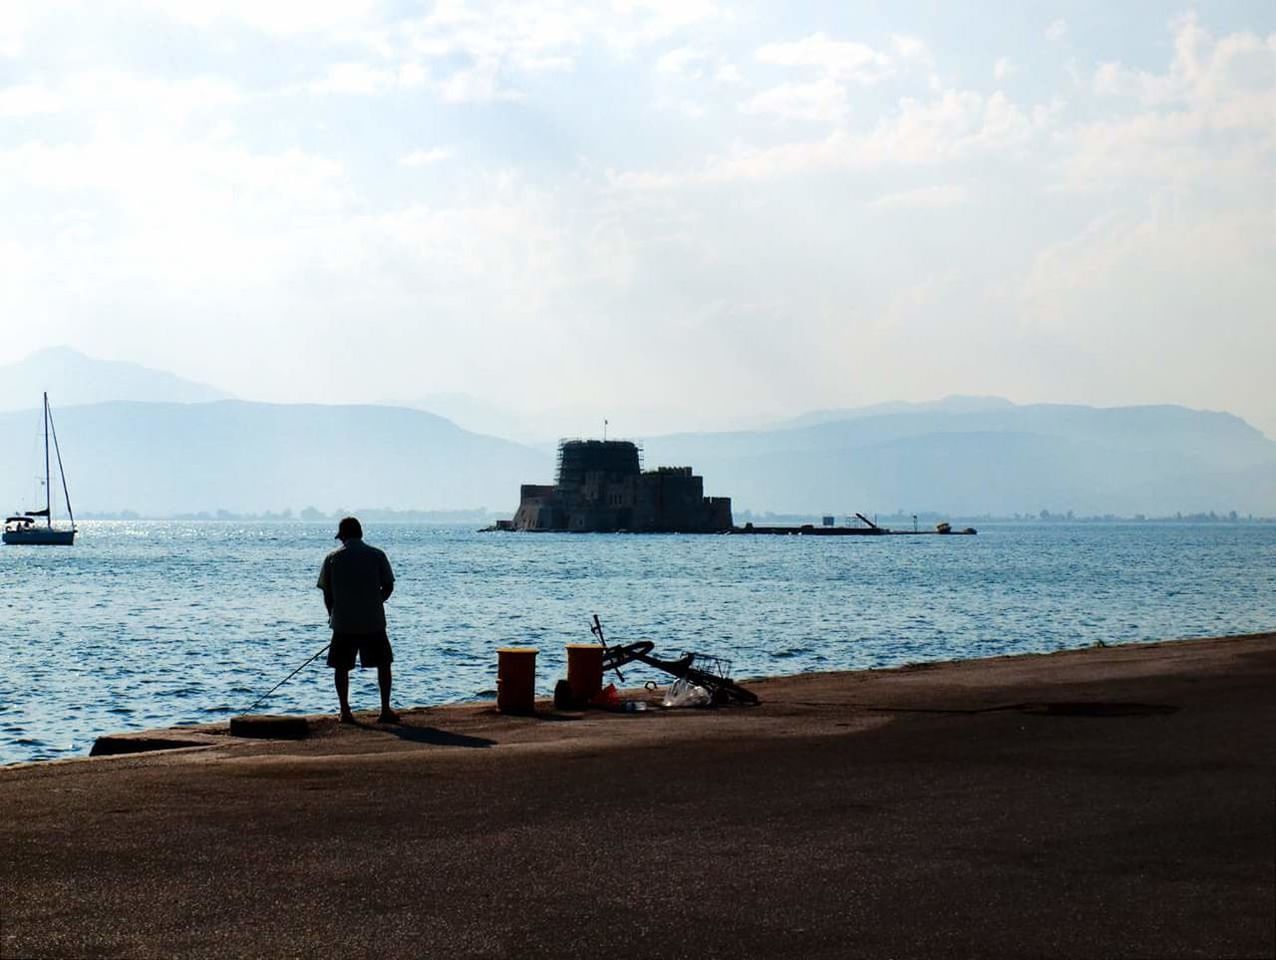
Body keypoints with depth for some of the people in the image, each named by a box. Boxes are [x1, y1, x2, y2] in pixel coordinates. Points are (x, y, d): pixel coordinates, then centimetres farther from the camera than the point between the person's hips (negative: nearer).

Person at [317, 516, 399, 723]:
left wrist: (332, 615, 18)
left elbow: (326, 592, 3)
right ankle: (385, 710, 7)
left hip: (343, 622, 0)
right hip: (373, 621, 0)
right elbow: (388, 587, 2)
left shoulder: (333, 558, 0)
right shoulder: (377, 555, 0)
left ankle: (345, 712, 4)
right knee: (383, 663, 13)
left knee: (341, 667, 11)